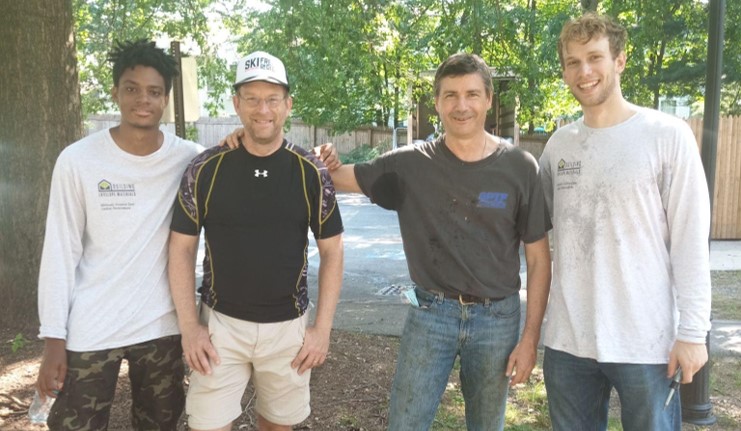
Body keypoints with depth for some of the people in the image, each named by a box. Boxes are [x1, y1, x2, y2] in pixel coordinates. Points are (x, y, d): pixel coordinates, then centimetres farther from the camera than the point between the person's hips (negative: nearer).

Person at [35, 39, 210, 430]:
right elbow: (60, 252, -4)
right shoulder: (78, 160, -8)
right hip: (90, 330, -1)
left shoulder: (188, 158, -5)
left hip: (161, 325, 2)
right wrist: (53, 337, -5)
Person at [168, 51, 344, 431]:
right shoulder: (205, 169, -7)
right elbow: (182, 248, -1)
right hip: (221, 323, 0)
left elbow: (331, 251, -1)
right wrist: (189, 327, -6)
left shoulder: (311, 172, -6)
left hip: (287, 326, 1)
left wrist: (322, 327, -5)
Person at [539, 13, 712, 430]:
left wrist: (692, 330, -9)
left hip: (645, 341, -3)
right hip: (568, 339, 4)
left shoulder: (667, 136, -6)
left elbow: (690, 242, -7)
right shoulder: (558, 143, 6)